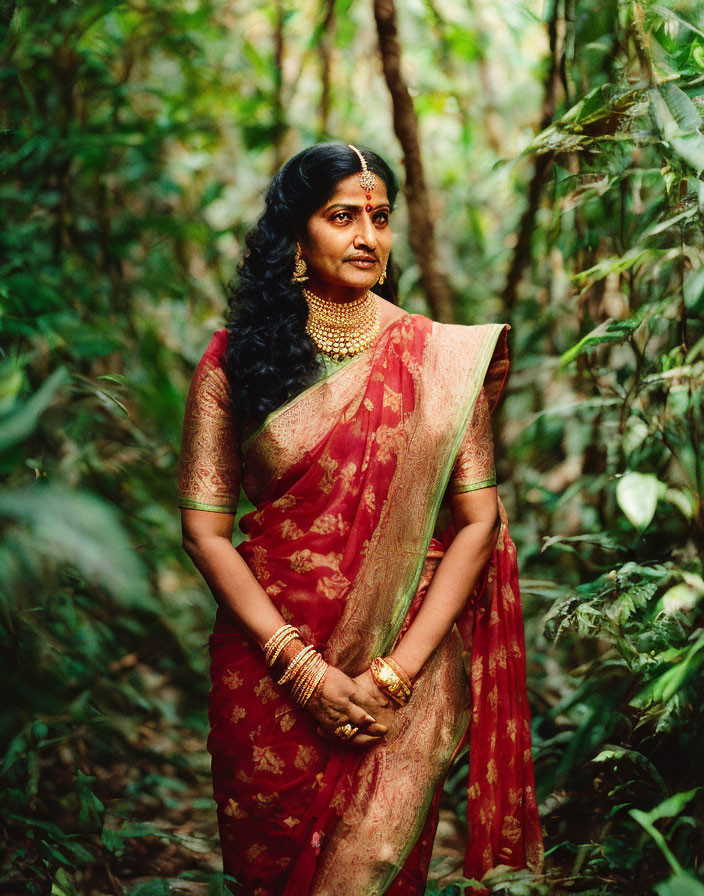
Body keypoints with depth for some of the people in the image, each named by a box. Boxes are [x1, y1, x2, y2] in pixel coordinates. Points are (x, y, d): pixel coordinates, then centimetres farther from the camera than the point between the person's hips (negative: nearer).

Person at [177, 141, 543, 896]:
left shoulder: (437, 357, -2)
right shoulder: (233, 359, -1)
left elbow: (478, 522, -4)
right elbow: (205, 527, -4)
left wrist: (394, 673, -12)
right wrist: (302, 666, -12)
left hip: (409, 659, 0)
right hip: (270, 658, 1)